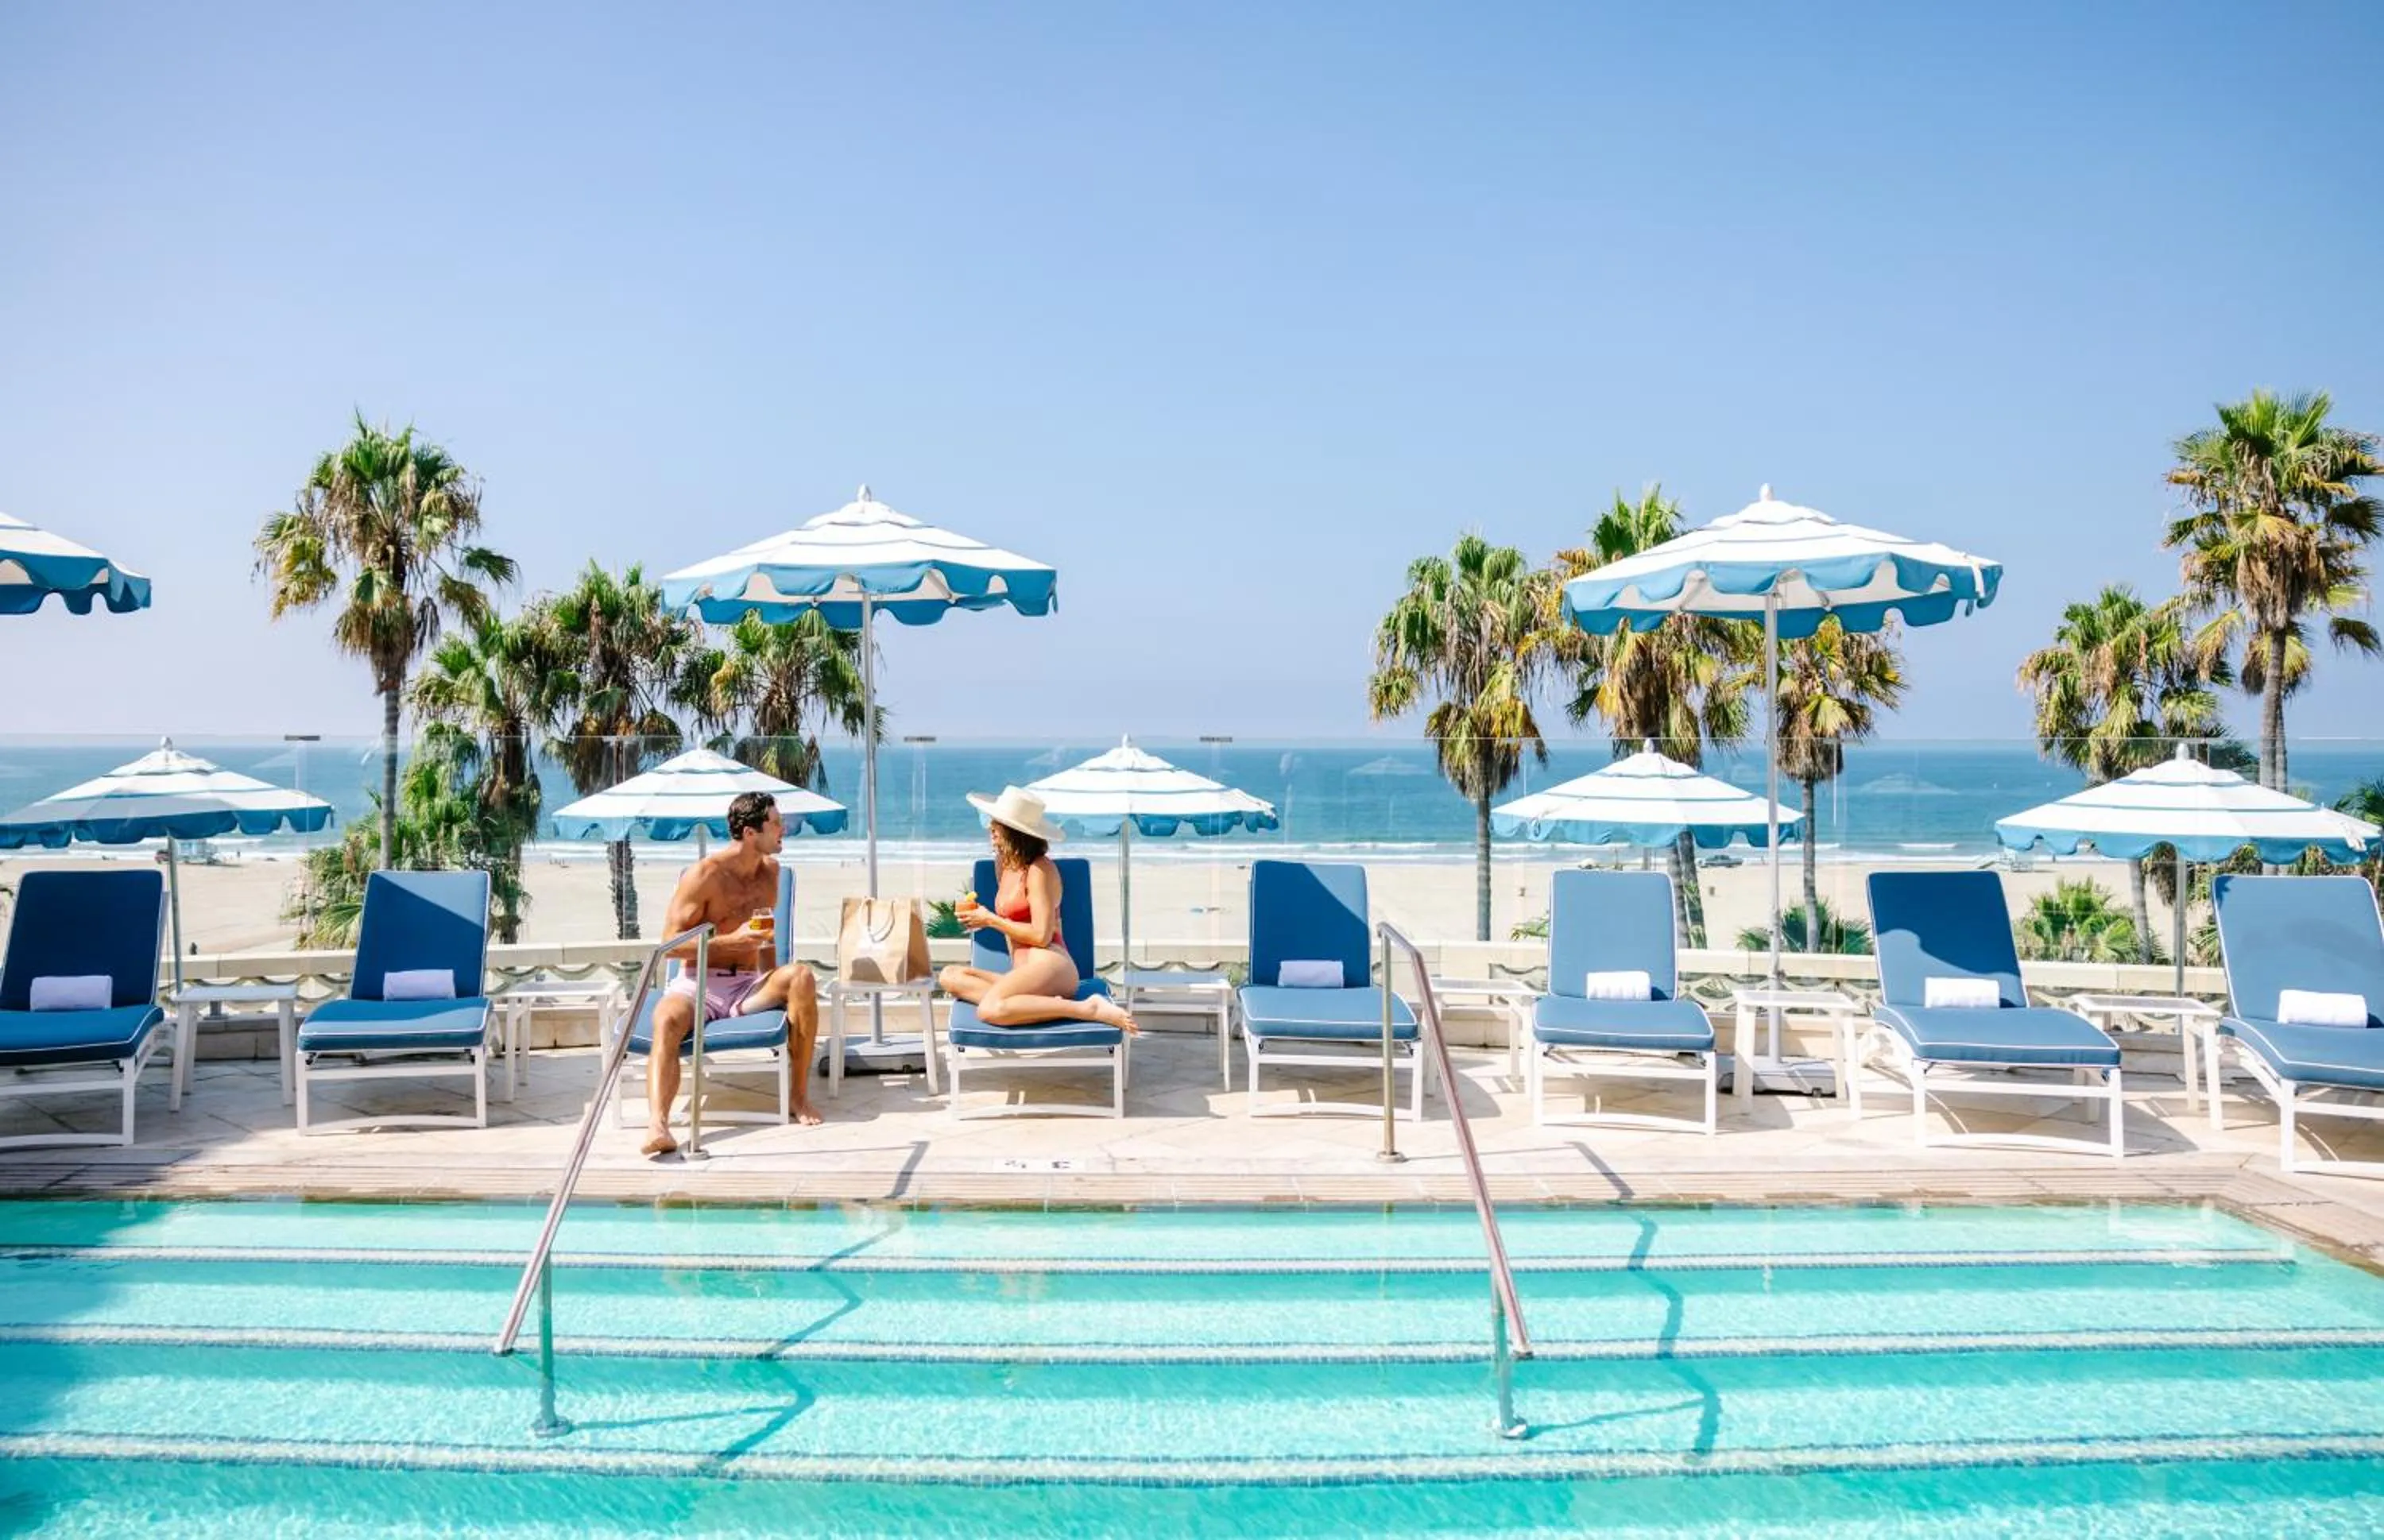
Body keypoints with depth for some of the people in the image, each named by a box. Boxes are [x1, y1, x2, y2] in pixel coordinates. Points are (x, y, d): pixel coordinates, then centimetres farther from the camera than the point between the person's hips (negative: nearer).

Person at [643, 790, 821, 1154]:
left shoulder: (769, 869, 11)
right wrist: (731, 940, -19)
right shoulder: (704, 875, -8)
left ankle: (801, 1095, -21)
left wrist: (773, 985, 10)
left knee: (801, 977, -27)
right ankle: (657, 1125, -54)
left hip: (747, 987, 4)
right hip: (697, 984, -4)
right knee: (667, 1020, -37)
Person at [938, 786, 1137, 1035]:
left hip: (1048, 965, -9)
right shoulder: (1003, 864, 20)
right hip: (1022, 971, 9)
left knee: (990, 1010, -33)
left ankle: (1089, 1008, -26)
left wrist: (990, 920, -5)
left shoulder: (1040, 869, -5)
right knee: (950, 976, -7)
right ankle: (1043, 1005, -20)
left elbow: (1041, 935, -13)